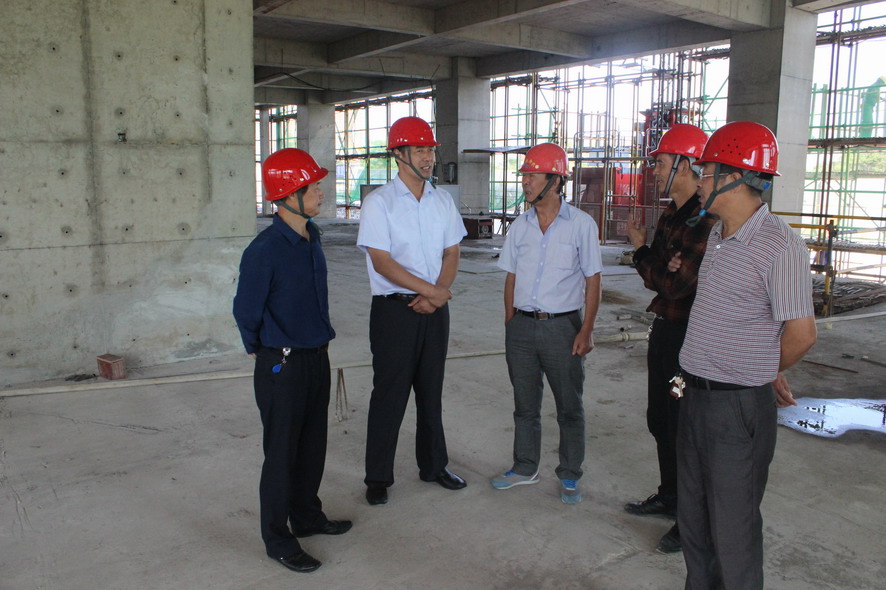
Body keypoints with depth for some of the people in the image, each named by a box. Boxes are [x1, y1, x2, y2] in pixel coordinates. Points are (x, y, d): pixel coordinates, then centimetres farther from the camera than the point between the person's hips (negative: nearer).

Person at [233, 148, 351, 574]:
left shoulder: (311, 236, 4)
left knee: (313, 445, 19)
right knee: (282, 454, 6)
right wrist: (266, 353, 4)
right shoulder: (264, 250, -21)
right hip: (282, 365, -7)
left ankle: (307, 516, 38)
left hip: (316, 358, 7)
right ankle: (277, 539, 22)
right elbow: (246, 311, -10)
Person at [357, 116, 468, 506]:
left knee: (431, 391, 15)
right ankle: (377, 478, 17)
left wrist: (438, 292, -9)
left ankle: (433, 466, 31)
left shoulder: (443, 201, 8)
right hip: (394, 309, -5)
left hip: (434, 310, 5)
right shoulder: (379, 203, -8)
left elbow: (451, 253, 8)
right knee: (389, 394, 2)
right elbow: (382, 261, -14)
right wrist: (430, 289, -16)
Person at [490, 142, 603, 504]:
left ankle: (569, 477, 23)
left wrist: (586, 330, -9)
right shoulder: (520, 226, 7)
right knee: (525, 403, 14)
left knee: (569, 406, 7)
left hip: (562, 326, -3)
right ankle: (525, 468, 30)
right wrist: (509, 323, 7)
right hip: (522, 326, 4)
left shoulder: (581, 224, -4)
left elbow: (592, 280, -3)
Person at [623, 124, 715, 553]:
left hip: (689, 336, -10)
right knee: (660, 420, 19)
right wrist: (643, 248, -2)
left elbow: (674, 283, -23)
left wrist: (640, 249, -9)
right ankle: (669, 497, 37)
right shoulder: (671, 215, 11)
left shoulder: (706, 219, -20)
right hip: (665, 329, 10)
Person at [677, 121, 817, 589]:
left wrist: (764, 375, 0)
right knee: (692, 511, 20)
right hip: (695, 393, 9)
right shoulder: (717, 235, 9)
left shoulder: (779, 245, -18)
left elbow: (801, 334, -16)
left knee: (733, 524, 6)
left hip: (739, 404, -8)